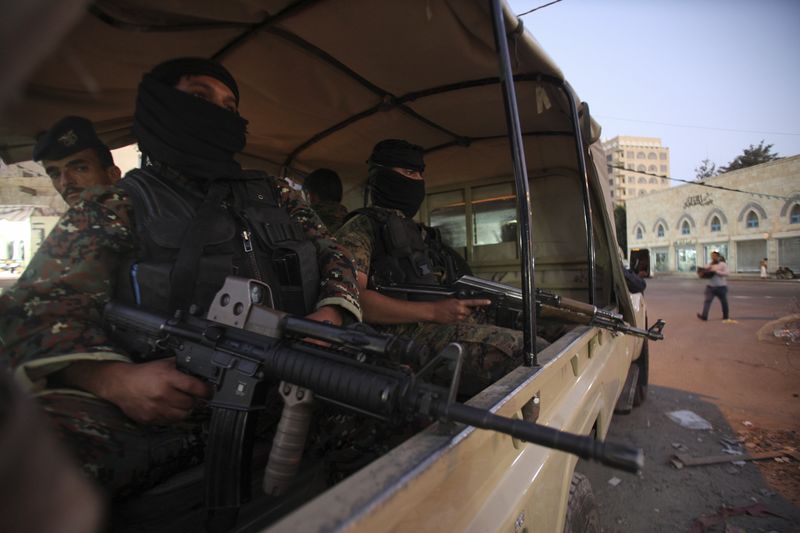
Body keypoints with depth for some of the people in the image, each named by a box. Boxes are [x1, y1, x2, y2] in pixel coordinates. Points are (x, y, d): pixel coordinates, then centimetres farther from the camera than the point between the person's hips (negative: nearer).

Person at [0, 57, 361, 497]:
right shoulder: (114, 210, 8)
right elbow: (39, 306, 1)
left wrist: (329, 316, -6)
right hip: (165, 406, -1)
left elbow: (333, 255, 15)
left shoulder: (275, 195, 17)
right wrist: (116, 378, -20)